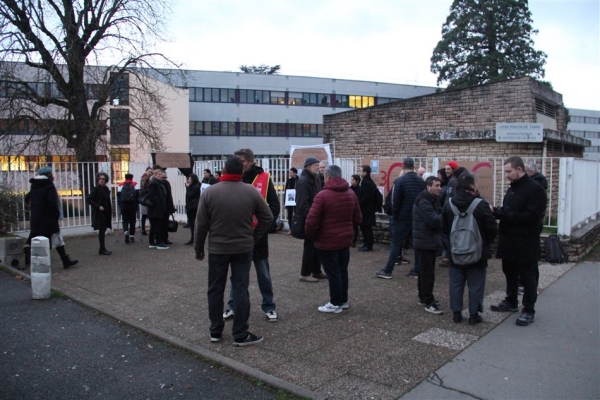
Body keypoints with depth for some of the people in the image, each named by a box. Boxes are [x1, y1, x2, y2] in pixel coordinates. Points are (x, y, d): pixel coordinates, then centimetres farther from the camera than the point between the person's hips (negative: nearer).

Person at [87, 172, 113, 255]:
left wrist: (110, 212, 11)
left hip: (106, 213, 7)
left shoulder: (106, 189, 10)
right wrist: (98, 206, -18)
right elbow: (88, 199, -14)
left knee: (103, 230, 11)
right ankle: (102, 249, 0)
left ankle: (102, 249, 19)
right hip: (99, 213, -7)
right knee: (102, 230, -5)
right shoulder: (96, 189, -10)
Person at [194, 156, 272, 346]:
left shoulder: (209, 192, -7)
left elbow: (201, 224, -4)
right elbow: (267, 218, -2)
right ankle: (241, 335, 7)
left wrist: (198, 248, 7)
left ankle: (215, 331, 21)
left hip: (217, 249, 0)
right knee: (240, 290, 4)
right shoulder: (252, 191, -5)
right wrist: (254, 237, 8)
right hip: (243, 249, 0)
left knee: (215, 290, 12)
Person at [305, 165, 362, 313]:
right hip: (345, 240, 7)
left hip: (327, 241, -7)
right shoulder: (351, 194, 5)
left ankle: (336, 304, 11)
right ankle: (343, 300, 28)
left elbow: (312, 221, -19)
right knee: (343, 270, 17)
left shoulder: (322, 195, -17)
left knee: (332, 272, 2)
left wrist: (311, 235, -2)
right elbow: (358, 219, 10)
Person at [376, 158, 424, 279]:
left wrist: (395, 215, 1)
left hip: (403, 217, -4)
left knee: (396, 243, -1)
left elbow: (395, 201, -12)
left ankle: (388, 271, 1)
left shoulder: (399, 181, -12)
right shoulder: (421, 181, 4)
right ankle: (417, 270, 14)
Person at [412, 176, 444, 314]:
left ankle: (423, 297, 27)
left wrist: (441, 218, -9)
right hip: (425, 241, -10)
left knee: (425, 271, 17)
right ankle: (429, 302, -1)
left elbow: (437, 217, 12)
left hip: (430, 240, 10)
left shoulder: (432, 199, 15)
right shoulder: (423, 201, -18)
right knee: (428, 273, -6)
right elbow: (434, 221, -24)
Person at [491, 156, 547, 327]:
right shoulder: (512, 189, 13)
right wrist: (498, 211, -3)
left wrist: (504, 214, -23)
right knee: (510, 273, 19)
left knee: (527, 277, 2)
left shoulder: (535, 189, -15)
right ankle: (511, 302, 34)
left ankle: (529, 311, 13)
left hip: (526, 243, -8)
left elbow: (532, 216, -23)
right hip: (509, 240, 8)